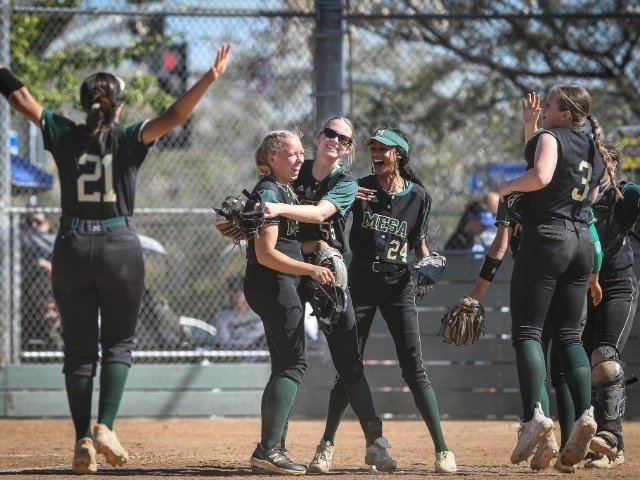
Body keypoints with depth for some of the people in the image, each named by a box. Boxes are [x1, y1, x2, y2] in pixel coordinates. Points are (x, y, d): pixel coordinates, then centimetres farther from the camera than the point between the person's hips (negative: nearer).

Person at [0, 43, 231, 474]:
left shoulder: (65, 136, 1)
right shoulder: (128, 139, -4)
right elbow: (173, 117, -16)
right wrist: (209, 79, -21)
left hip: (72, 248, 2)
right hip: (120, 249, -2)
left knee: (79, 348, 7)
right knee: (118, 342, 10)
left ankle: (83, 440, 2)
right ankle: (105, 427, -8)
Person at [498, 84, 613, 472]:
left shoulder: (550, 138, -7)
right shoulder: (596, 150, 17)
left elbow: (541, 176, -24)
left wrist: (509, 186, -8)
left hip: (547, 236, -7)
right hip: (583, 241, 7)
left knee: (527, 330, -7)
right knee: (568, 335, 10)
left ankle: (535, 414, -24)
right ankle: (585, 414, -8)